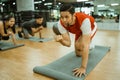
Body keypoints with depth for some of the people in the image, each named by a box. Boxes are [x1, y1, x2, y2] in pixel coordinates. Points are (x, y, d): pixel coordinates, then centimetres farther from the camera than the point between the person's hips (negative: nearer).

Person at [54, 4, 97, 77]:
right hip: (79, 30, 4)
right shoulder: (61, 23, -33)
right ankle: (90, 46, 41)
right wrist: (61, 40, -54)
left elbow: (85, 45, -47)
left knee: (79, 45, -30)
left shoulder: (84, 20, -48)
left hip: (91, 27, -4)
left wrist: (83, 67, -47)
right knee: (78, 54, 11)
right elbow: (68, 43, -31)